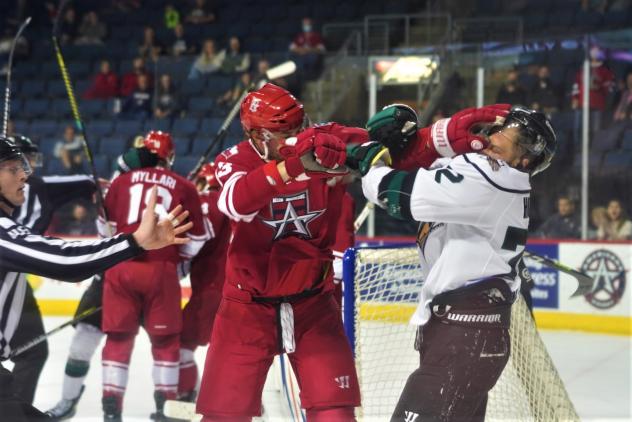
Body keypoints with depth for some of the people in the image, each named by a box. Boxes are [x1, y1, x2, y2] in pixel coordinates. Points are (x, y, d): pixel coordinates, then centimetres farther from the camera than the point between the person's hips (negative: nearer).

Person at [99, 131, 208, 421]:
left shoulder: (121, 181, 9)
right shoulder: (184, 188, 5)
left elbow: (106, 226, 14)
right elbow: (196, 240, 8)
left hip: (121, 268, 1)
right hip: (160, 271, -1)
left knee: (119, 336, 10)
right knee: (166, 339, 12)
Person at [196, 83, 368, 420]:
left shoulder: (319, 144, -7)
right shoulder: (235, 161, -12)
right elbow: (237, 201, -35)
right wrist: (294, 163, -48)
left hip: (312, 300, 1)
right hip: (249, 302, -1)